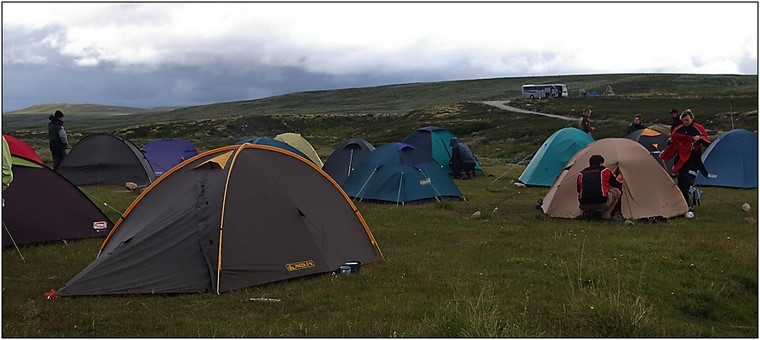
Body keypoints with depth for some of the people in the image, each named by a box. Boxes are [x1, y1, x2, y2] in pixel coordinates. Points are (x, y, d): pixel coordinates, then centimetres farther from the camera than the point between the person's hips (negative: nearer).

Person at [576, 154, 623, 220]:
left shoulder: (581, 174, 17)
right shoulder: (604, 170, 10)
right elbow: (619, 184, 23)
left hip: (584, 206, 4)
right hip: (602, 204, -3)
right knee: (617, 191, 22)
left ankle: (588, 212, 14)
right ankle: (606, 214, 13)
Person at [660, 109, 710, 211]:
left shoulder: (698, 128, -2)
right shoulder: (678, 129, 7)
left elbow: (707, 142, 0)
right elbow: (671, 139, 18)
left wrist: (700, 138, -18)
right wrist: (670, 140, -4)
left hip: (693, 159, -4)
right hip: (680, 158, 4)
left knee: (689, 181, -15)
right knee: (681, 181, 5)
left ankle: (690, 204, -8)